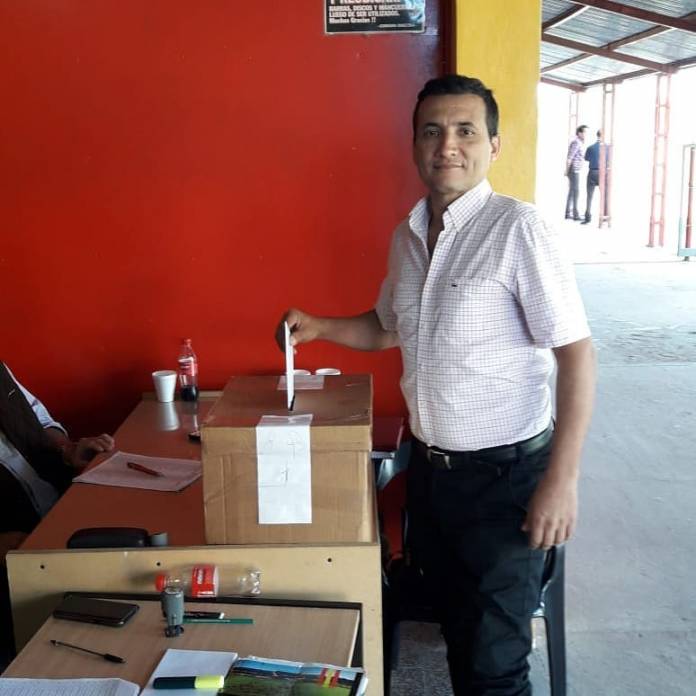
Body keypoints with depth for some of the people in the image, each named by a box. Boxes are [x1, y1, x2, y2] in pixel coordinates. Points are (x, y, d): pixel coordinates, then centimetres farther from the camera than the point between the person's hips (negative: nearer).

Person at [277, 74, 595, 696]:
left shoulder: (516, 229, -16)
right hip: (429, 466, 7)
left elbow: (576, 353, -17)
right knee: (456, 628, 22)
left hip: (504, 472, -6)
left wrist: (562, 480, -20)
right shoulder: (407, 236, 6)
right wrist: (320, 328, 5)